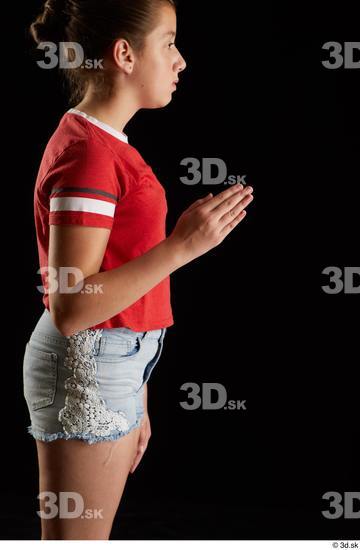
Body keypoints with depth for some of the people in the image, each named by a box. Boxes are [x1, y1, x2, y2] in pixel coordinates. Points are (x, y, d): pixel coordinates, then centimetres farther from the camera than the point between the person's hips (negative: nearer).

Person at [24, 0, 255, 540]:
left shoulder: (102, 142, 10)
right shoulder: (87, 152, -19)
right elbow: (70, 307, -24)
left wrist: (134, 397, 16)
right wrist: (182, 246, -26)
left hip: (115, 367, 9)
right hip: (88, 370, -9)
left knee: (88, 534, 19)